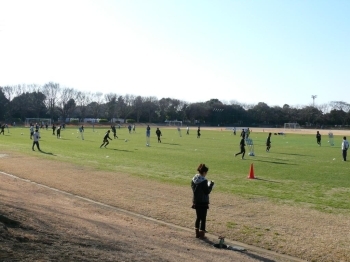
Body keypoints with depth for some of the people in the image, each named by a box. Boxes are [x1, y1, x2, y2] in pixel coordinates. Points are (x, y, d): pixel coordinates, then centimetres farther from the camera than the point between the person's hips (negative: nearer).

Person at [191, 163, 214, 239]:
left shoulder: (194, 179, 2)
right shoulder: (204, 181, -19)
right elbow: (207, 191, -16)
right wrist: (211, 185, -3)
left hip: (196, 201, 7)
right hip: (203, 202, -7)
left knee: (198, 217, 18)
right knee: (203, 218, 5)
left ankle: (197, 233, 24)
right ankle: (202, 234, 11)